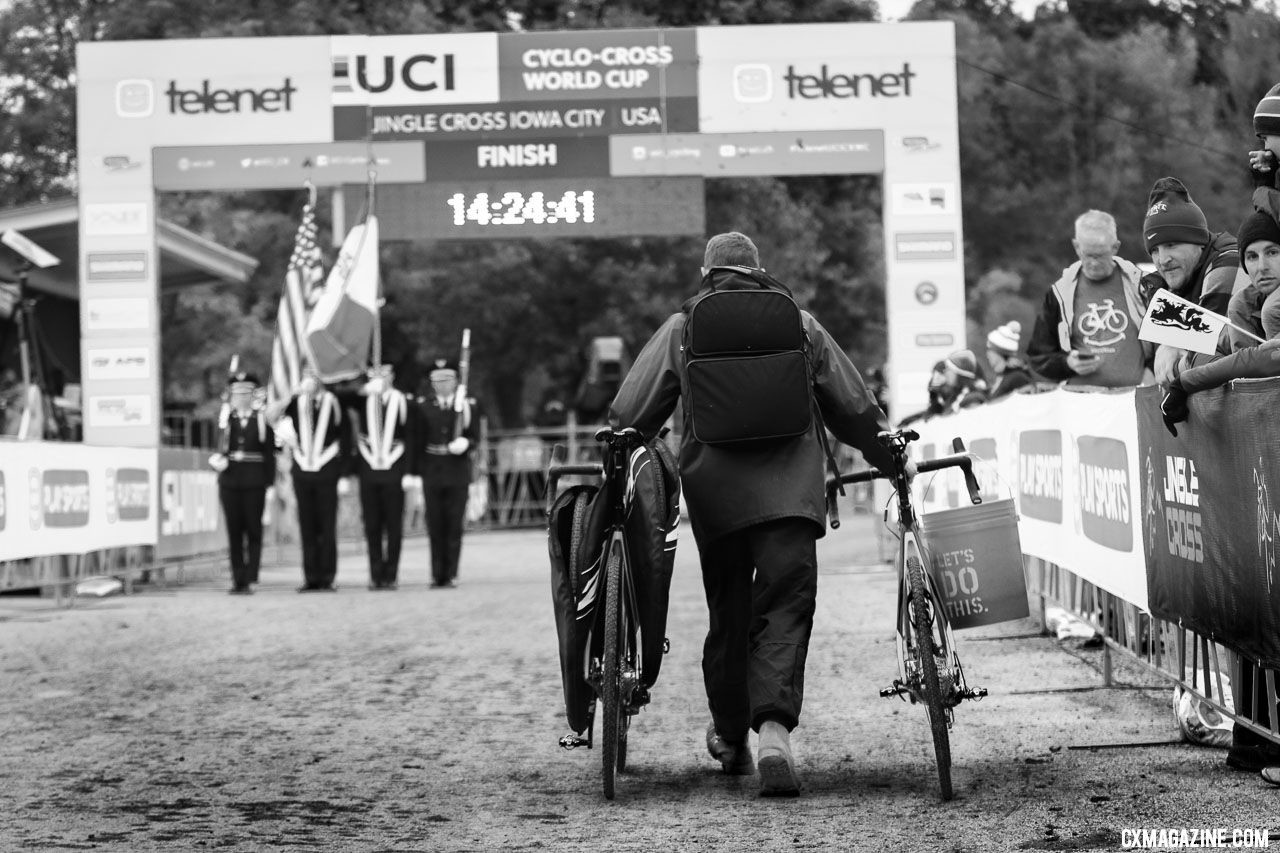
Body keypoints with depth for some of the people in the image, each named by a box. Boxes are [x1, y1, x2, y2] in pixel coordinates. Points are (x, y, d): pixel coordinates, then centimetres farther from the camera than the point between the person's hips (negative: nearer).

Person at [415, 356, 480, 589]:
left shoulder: (467, 406, 6)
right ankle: (437, 575, 5)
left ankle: (451, 574, 3)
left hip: (458, 474, -1)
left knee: (454, 526, -1)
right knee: (435, 527, 1)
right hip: (432, 474, 1)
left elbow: (475, 437, 5)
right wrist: (414, 471, 0)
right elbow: (417, 440, 6)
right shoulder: (423, 407, 7)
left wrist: (465, 443, -17)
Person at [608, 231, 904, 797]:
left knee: (728, 612, 14)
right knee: (785, 609, -5)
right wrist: (892, 459, 25)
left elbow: (630, 415, 4)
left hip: (714, 491, 1)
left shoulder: (681, 329, 8)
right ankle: (773, 730, -25)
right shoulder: (799, 325, 11)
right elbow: (853, 406, 14)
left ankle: (730, 737, 25)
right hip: (789, 490, -1)